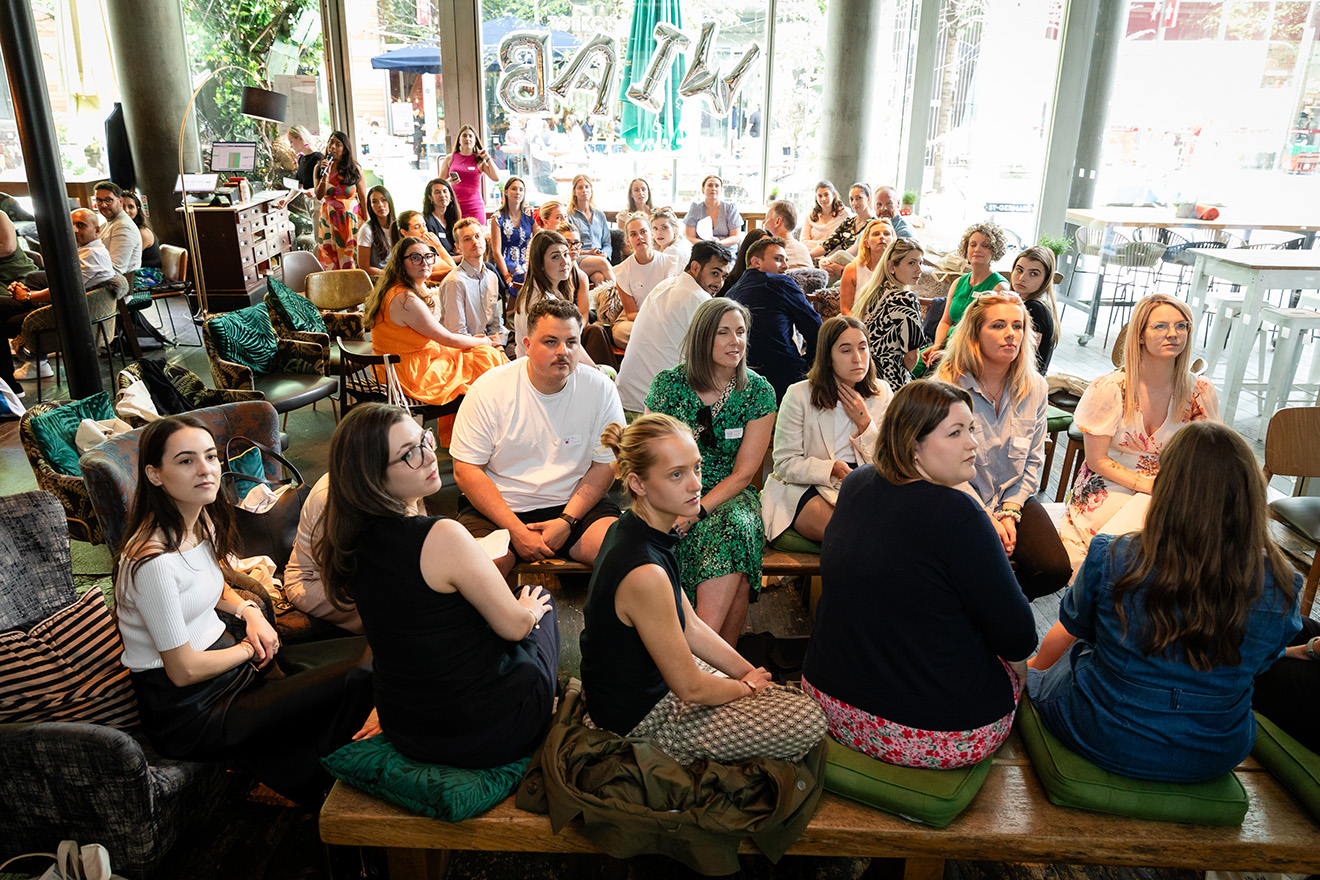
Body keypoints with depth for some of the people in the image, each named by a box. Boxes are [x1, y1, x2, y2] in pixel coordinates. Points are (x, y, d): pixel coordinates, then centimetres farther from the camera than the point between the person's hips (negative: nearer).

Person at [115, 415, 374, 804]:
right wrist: (248, 649, -4)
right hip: (190, 710, -9)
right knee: (358, 677, -20)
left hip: (226, 661, 9)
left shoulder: (203, 521, 2)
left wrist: (249, 611, 3)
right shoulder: (153, 560, -26)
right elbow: (184, 670, -20)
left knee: (369, 653, -3)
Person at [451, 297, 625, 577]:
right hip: (496, 506, -1)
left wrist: (567, 521, -14)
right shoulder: (489, 389, -9)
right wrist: (516, 531, -17)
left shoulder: (600, 389, -5)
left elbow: (605, 465, 0)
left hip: (576, 504, 2)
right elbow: (466, 469, -9)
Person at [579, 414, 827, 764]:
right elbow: (690, 688, -23)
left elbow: (691, 627, 4)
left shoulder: (632, 528, -5)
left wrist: (755, 675, 1)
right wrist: (748, 687, -4)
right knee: (809, 721, -6)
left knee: (791, 694, 18)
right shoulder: (644, 574, -35)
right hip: (643, 719, -9)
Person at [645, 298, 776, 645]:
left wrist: (695, 511, -18)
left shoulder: (758, 392, -1)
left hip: (728, 497, 0)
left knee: (735, 528, -34)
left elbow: (742, 473, -4)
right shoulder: (668, 384, -1)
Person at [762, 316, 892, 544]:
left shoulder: (881, 393, 6)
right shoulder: (799, 395, -6)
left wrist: (865, 423, -9)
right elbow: (785, 463, -7)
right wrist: (833, 469, -22)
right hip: (806, 487, -4)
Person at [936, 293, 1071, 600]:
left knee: (1056, 570, -17)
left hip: (1014, 497, 4)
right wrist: (984, 517, -15)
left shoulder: (1035, 387, 0)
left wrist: (1010, 511, -8)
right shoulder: (950, 384, -14)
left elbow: (1033, 460, 5)